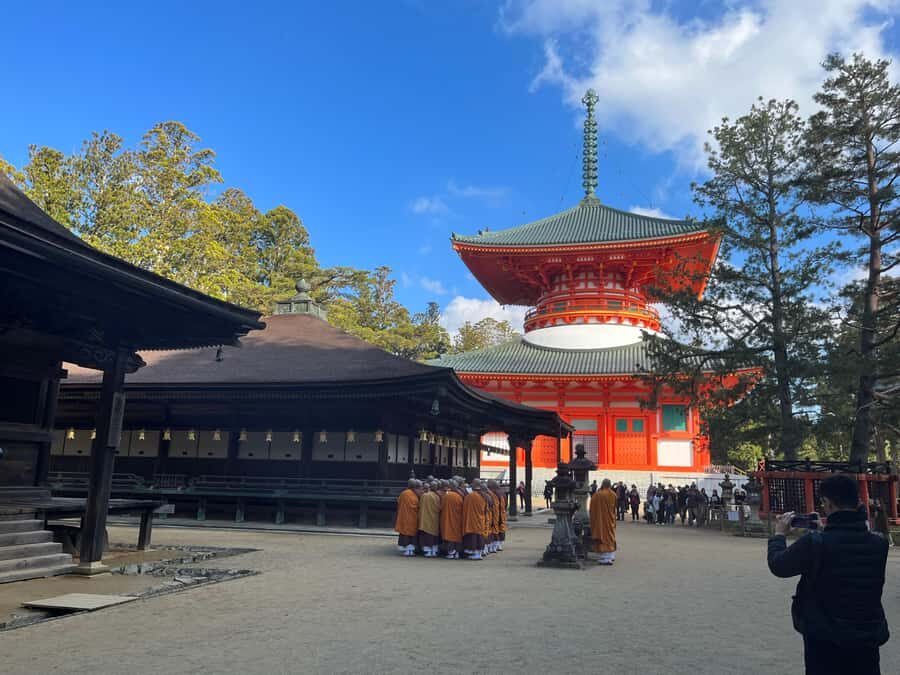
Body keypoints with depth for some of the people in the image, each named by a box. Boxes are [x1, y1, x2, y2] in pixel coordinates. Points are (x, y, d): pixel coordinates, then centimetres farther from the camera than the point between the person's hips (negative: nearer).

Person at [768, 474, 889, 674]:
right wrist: (827, 530, 17)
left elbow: (778, 565, -3)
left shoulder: (815, 543, -19)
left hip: (825, 643, -4)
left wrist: (779, 534, 14)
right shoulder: (879, 545, -5)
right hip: (868, 642, 4)